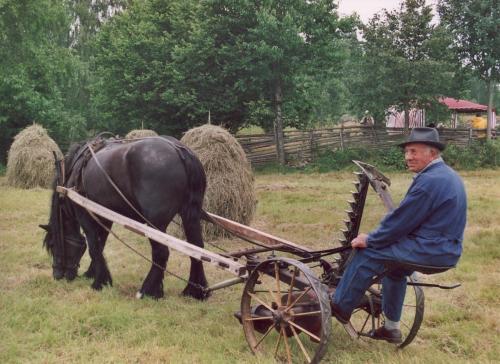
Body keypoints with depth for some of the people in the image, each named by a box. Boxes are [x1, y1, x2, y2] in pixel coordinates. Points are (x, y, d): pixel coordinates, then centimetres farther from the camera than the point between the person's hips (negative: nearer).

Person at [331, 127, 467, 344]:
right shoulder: (447, 175, 12)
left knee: (366, 254, -7)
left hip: (431, 249, -10)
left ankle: (340, 307, 9)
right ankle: (391, 328, 33)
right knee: (393, 265, 29)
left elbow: (400, 221, -18)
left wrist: (369, 240, -6)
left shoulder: (429, 181, -20)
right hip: (447, 248, 11)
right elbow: (406, 218, 16)